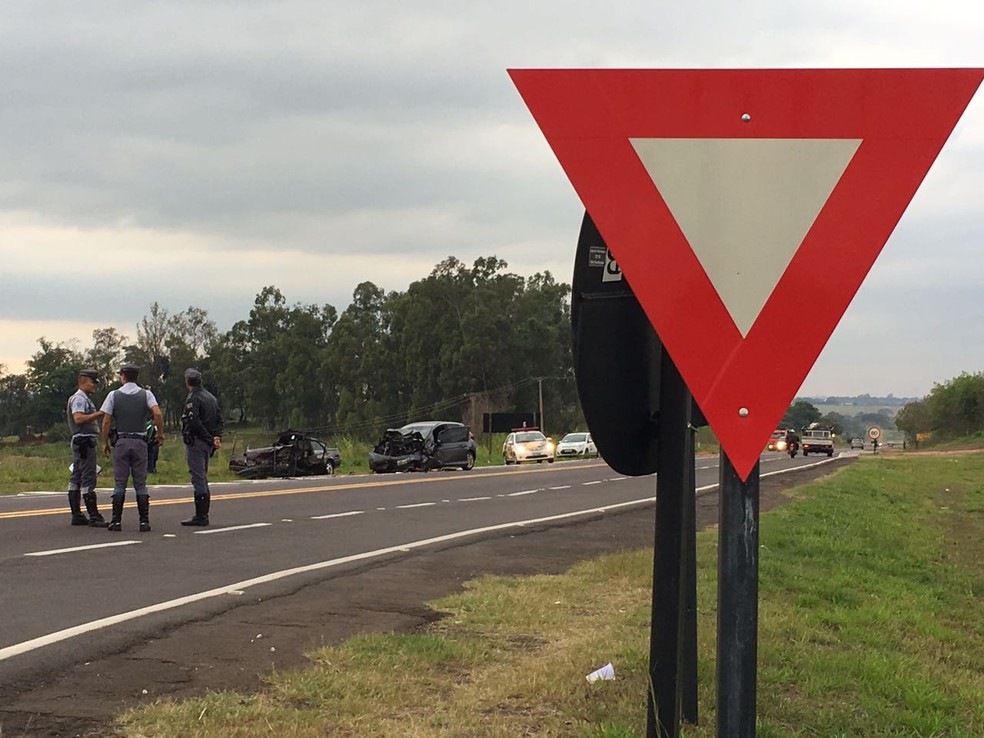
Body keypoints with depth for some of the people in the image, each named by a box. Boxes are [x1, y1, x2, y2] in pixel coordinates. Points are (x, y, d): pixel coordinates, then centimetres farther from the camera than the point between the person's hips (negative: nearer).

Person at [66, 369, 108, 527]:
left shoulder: (83, 398, 21)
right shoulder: (79, 398, -12)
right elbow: (78, 418, -26)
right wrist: (99, 413, -25)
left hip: (80, 443, 11)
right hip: (84, 441, -11)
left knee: (76, 478, 9)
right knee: (88, 479, -12)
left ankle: (76, 515, 12)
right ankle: (94, 517, -14)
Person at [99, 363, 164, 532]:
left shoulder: (114, 395, 1)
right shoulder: (146, 394, 2)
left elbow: (106, 421, -2)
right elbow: (157, 413, -12)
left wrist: (105, 442, 8)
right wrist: (160, 433, 0)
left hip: (121, 442, -1)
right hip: (140, 441, 1)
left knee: (119, 483, 3)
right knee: (140, 483, 4)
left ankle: (116, 521, -1)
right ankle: (144, 521, -1)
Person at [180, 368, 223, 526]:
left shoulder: (193, 398, -12)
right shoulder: (211, 397, 15)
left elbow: (194, 422, -21)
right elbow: (219, 419, 12)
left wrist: (210, 438, -16)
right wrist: (217, 437, 2)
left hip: (196, 442, -9)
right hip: (207, 445, 9)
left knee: (198, 478, -7)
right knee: (202, 478, 15)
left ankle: (200, 516, -7)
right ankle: (203, 514, 18)